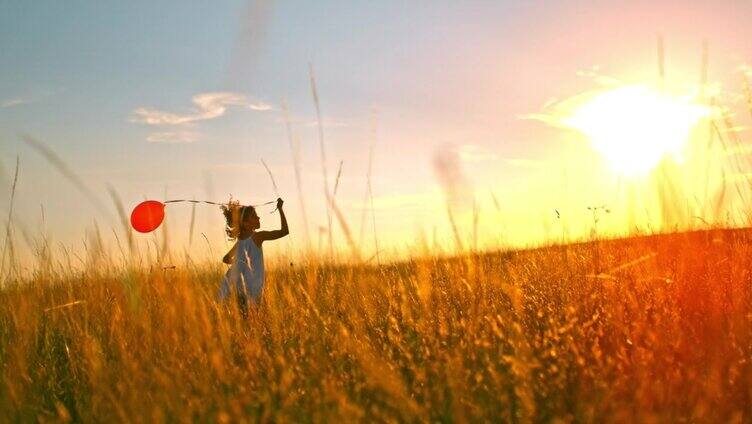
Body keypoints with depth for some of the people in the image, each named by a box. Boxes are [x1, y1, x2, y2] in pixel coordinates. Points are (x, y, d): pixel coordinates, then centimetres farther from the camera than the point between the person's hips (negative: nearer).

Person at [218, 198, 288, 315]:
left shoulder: (239, 241, 13)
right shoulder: (257, 236, -9)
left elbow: (226, 259, 25)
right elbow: (285, 231, -9)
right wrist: (280, 209, -4)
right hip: (251, 287, -7)